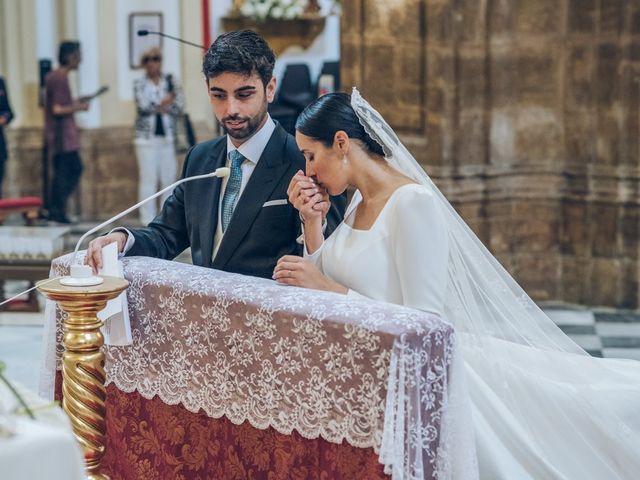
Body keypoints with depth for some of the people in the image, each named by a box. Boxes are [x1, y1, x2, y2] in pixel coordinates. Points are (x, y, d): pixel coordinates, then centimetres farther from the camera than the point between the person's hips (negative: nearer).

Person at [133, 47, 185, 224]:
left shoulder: (170, 80, 7)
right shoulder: (139, 84, 1)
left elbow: (179, 106, -1)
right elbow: (143, 106, -14)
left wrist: (159, 107, -12)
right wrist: (164, 102, -15)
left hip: (167, 136, 3)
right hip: (147, 136, -3)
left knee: (169, 176, 5)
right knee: (148, 178, -3)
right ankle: (148, 217, 1)